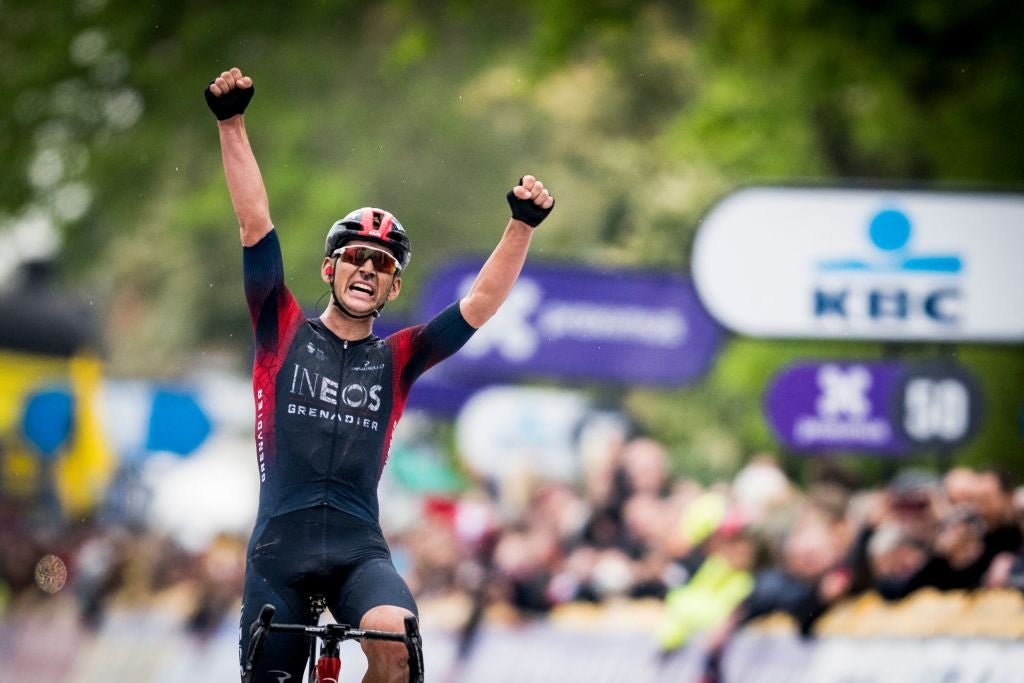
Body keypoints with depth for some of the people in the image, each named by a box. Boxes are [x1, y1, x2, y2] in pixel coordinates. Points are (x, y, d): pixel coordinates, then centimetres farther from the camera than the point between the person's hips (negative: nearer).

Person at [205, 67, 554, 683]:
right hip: (280, 546, 0)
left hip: (359, 549, 0)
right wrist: (232, 123, -6)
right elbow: (256, 223, 2)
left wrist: (523, 226, -8)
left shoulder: (396, 360, 13)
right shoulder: (285, 332, 10)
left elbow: (481, 305, 5)